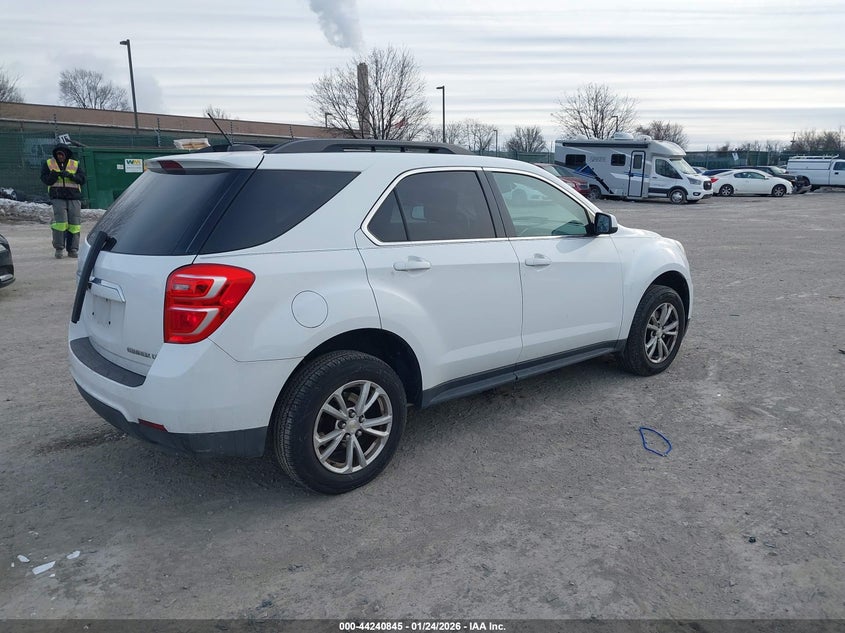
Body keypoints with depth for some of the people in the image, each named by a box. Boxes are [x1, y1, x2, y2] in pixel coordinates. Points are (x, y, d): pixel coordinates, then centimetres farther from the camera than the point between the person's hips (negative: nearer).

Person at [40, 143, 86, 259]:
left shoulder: (75, 164, 12)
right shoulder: (48, 164, 12)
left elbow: (82, 179, -1)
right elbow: (45, 179, 3)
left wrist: (70, 175, -16)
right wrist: (54, 175, -16)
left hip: (74, 198, 1)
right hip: (58, 197, -1)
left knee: (74, 224, -3)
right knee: (60, 221, -13)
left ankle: (73, 250, 5)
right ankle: (59, 248, -5)